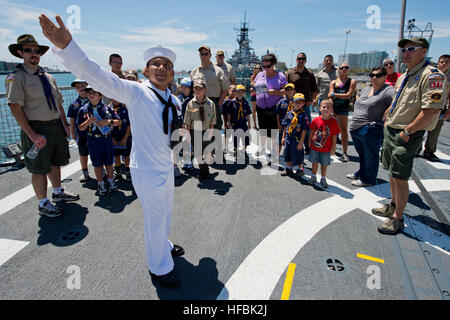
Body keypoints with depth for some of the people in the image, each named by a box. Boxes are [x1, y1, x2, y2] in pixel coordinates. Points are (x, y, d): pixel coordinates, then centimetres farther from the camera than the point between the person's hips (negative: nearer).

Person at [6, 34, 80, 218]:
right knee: (40, 169, 3)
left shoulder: (48, 77, 13)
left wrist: (65, 124, 9)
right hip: (36, 128, -6)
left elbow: (59, 104, 17)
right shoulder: (16, 78, -8)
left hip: (56, 127, 7)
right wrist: (32, 135, -22)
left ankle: (58, 193, 39)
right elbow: (16, 109, -15)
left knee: (56, 163, 19)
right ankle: (43, 204, 18)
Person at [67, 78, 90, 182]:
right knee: (83, 153, 13)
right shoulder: (73, 104, 3)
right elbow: (72, 119, 8)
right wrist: (72, 132, 7)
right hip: (81, 133, 3)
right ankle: (84, 172, 28)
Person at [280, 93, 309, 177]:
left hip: (297, 139, -5)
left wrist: (301, 142, -15)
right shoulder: (289, 113, 5)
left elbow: (304, 130, -11)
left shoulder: (303, 115, -9)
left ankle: (300, 169, 27)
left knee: (297, 155, 5)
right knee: (287, 154, 15)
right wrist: (283, 137, 10)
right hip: (288, 138, 5)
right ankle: (289, 169, 34)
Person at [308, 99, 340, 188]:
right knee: (315, 162, 15)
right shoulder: (316, 120, -6)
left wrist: (333, 147, -4)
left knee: (324, 164, 11)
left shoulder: (333, 122, -10)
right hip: (314, 146, 1)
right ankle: (313, 177, 32)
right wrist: (310, 142, 9)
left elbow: (334, 136, -5)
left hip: (326, 149, -1)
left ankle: (323, 179, 28)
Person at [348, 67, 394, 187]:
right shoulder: (366, 89, 14)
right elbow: (358, 96, 35)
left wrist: (384, 117, -21)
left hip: (371, 130, -8)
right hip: (355, 128, 8)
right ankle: (361, 173, 41)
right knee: (362, 153, 23)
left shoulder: (388, 91, -13)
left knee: (370, 156, 6)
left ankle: (368, 179, 21)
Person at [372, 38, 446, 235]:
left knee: (400, 178, -4)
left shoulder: (431, 76, -15)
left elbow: (432, 110, -23)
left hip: (408, 136, -9)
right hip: (391, 131, 9)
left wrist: (407, 132, -20)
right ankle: (393, 206, 34)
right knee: (392, 174, 18)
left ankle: (397, 219, 8)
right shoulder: (404, 76, 14)